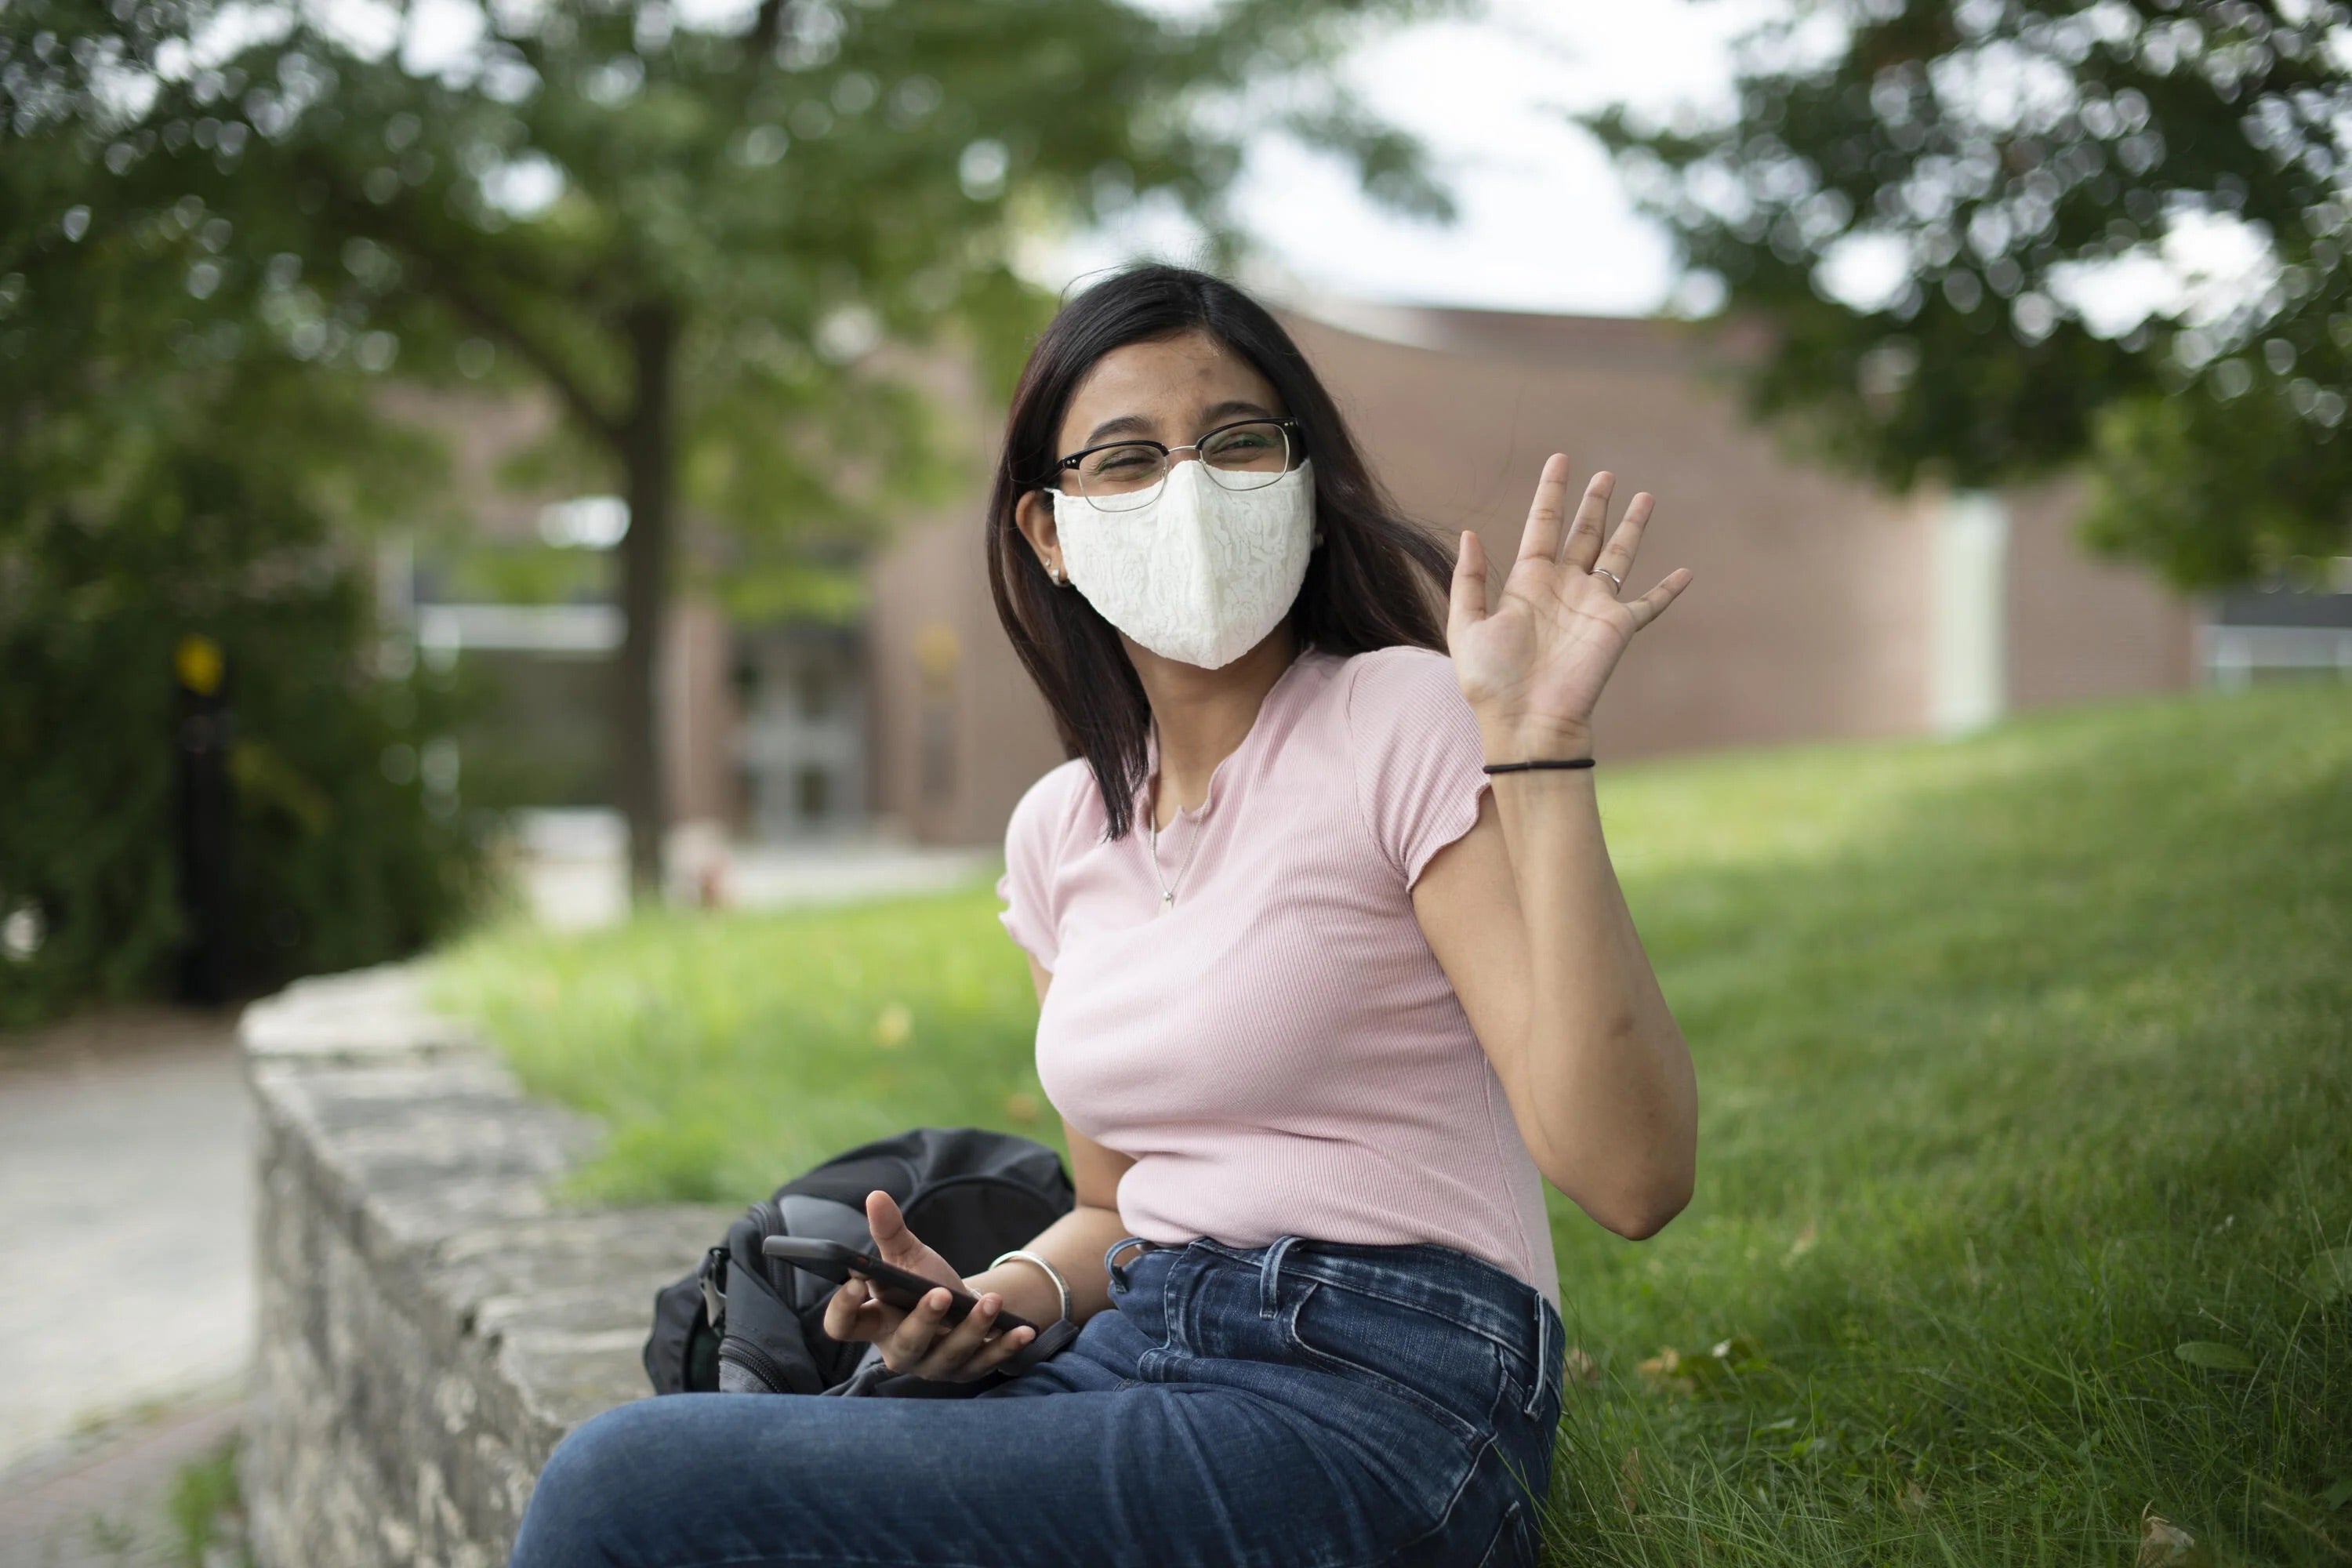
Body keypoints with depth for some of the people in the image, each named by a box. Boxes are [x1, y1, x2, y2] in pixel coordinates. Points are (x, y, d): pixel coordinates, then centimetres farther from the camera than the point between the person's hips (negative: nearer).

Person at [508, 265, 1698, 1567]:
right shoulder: (1060, 828, 12)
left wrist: (1540, 743, -24)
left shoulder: (1408, 723, -8)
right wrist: (998, 1296, 0)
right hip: (1138, 1363, 7)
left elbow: (1632, 1177, -18)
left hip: (1379, 1404, -6)